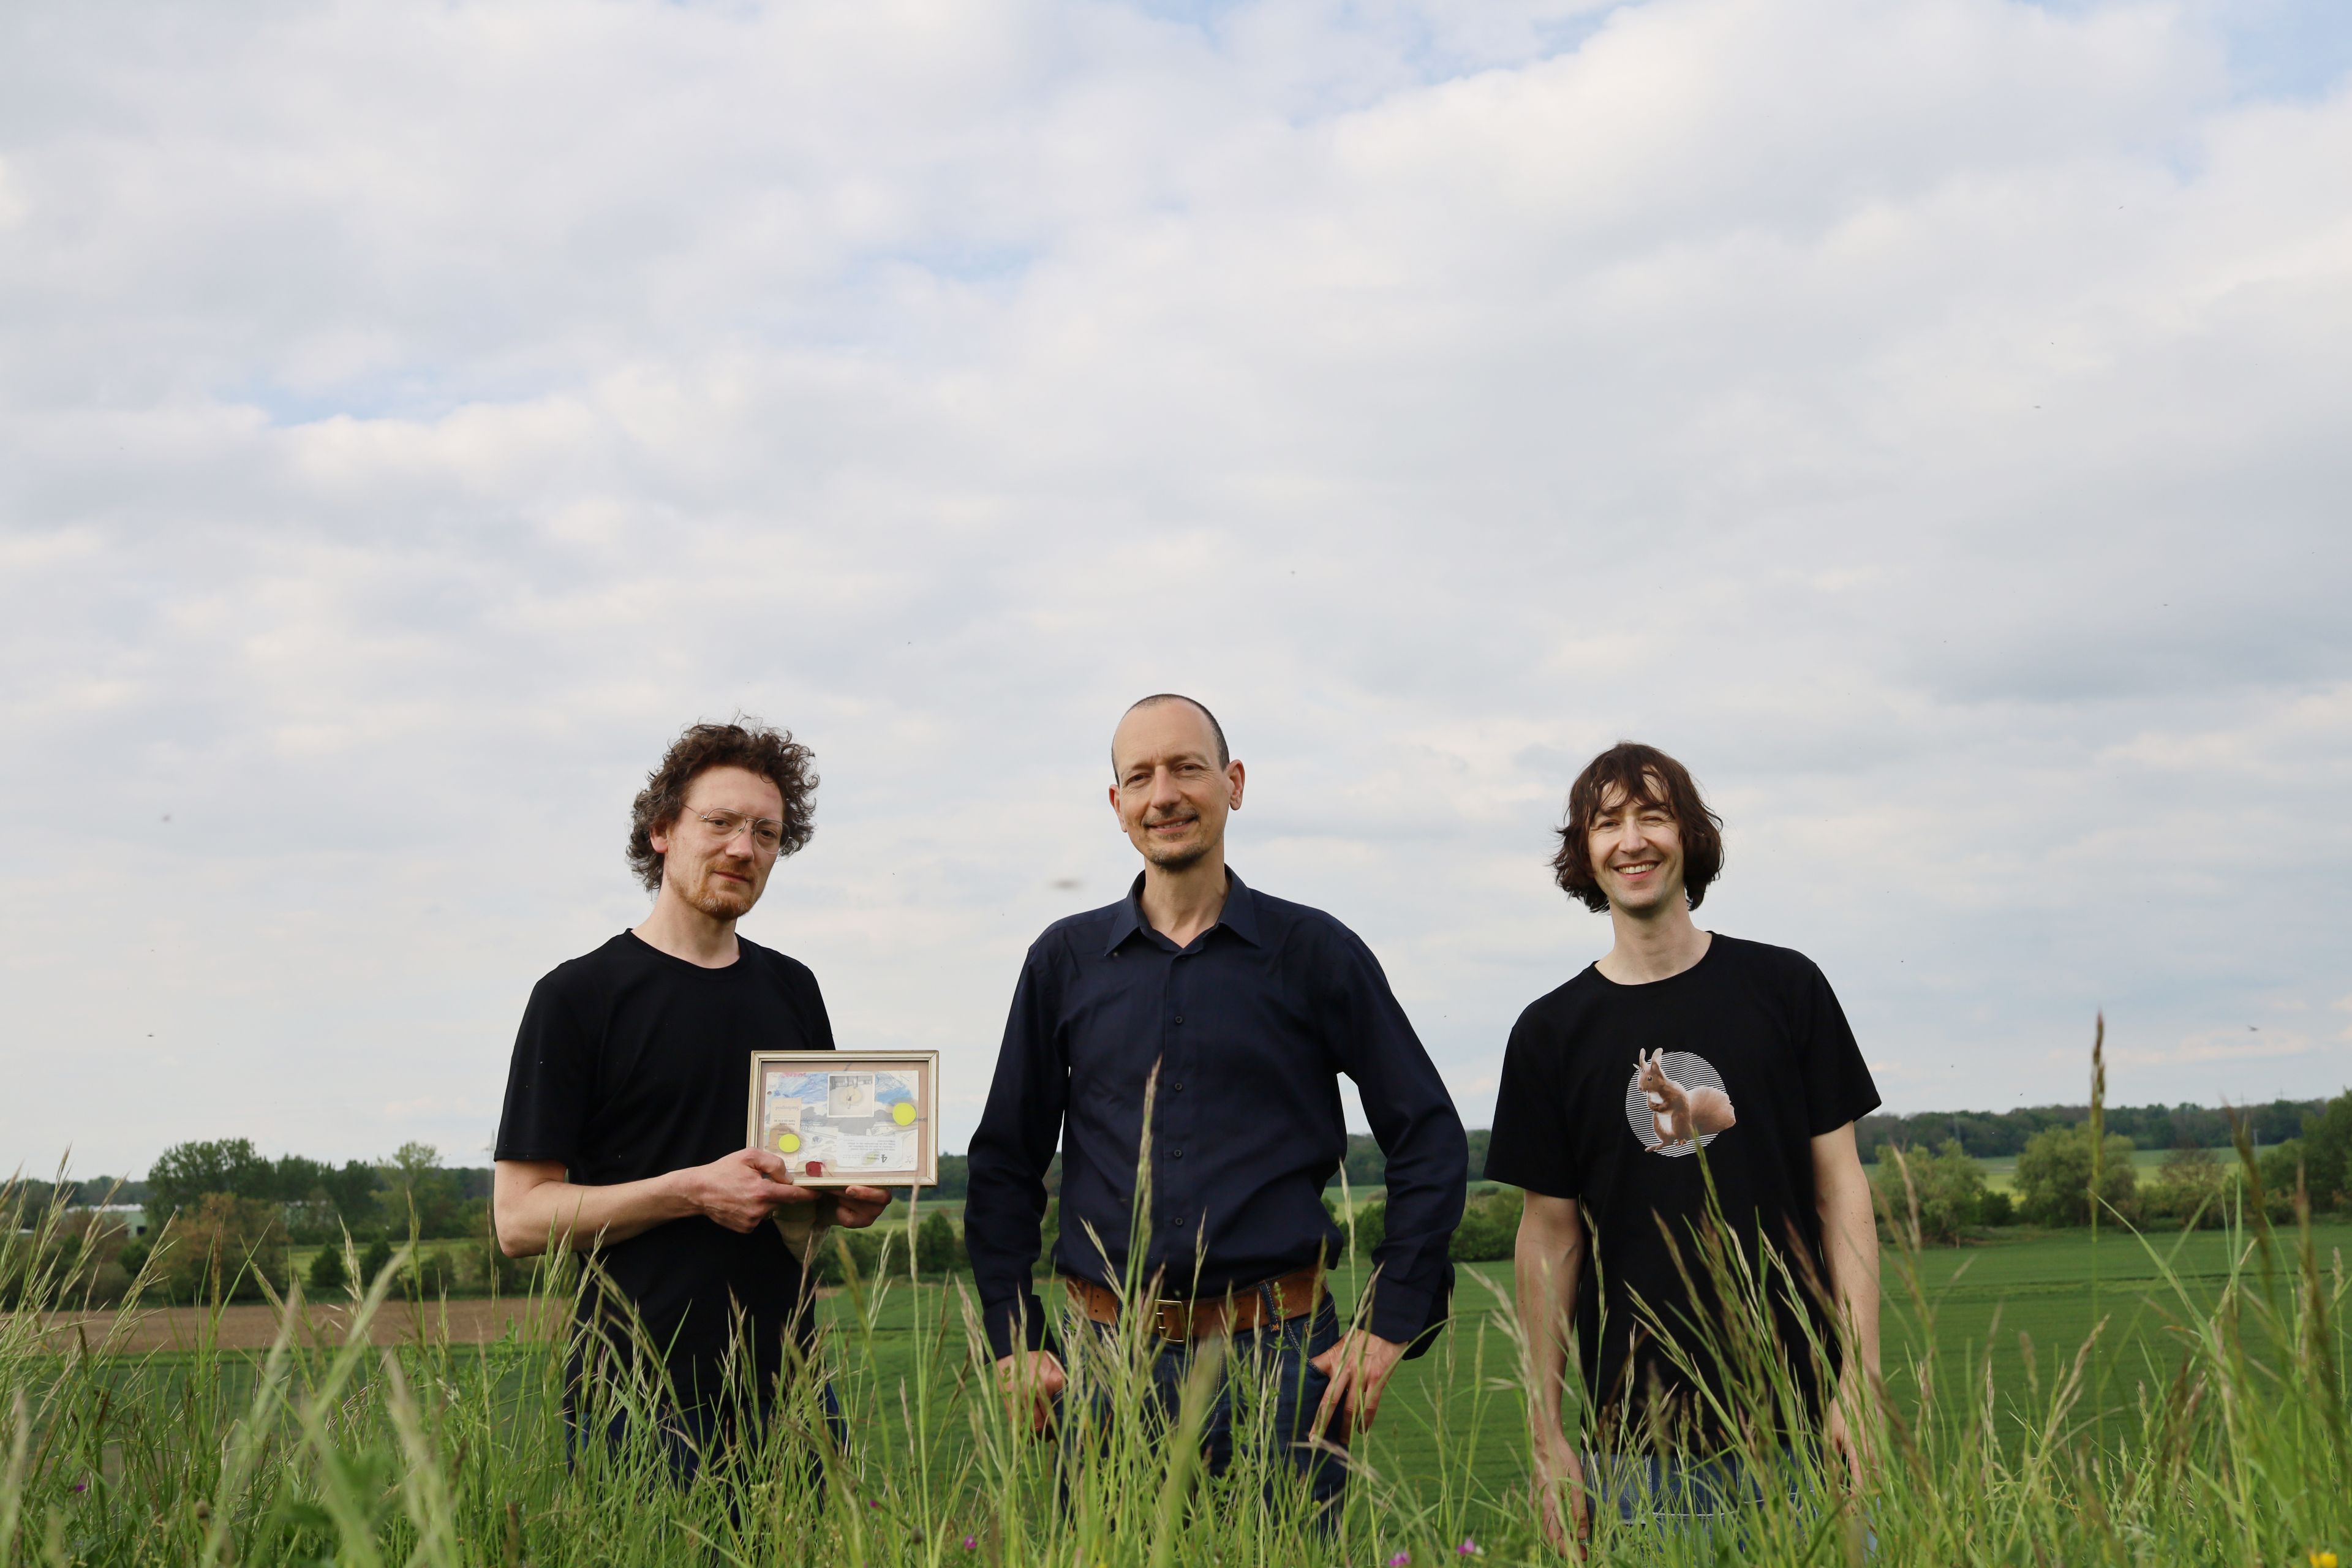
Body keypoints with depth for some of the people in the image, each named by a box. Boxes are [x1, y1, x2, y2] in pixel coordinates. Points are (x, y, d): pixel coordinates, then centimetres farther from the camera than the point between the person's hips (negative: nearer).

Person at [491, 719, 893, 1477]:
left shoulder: (792, 989, 13)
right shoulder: (577, 996, -4)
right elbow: (520, 1218, -8)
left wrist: (844, 1200, -1)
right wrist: (693, 1191, -18)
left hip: (785, 1384, 5)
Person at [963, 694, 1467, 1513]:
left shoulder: (1314, 951, 3)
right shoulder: (1066, 960, 8)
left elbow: (1430, 1140, 5)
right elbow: (1004, 1162, 13)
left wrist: (1390, 1327, -1)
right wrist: (1013, 1342, 5)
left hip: (1277, 1354, -1)